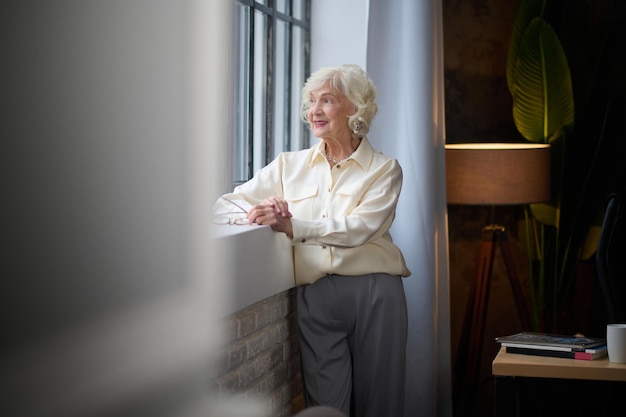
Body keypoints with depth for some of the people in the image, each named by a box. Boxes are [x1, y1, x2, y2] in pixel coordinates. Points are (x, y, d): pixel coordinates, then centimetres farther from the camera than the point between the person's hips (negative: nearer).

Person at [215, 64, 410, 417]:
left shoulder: (384, 169, 4)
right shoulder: (290, 166, 12)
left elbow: (359, 229, -13)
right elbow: (228, 203, 8)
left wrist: (291, 225, -23)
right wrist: (259, 212, -15)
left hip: (374, 292, -1)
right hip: (315, 294, 2)